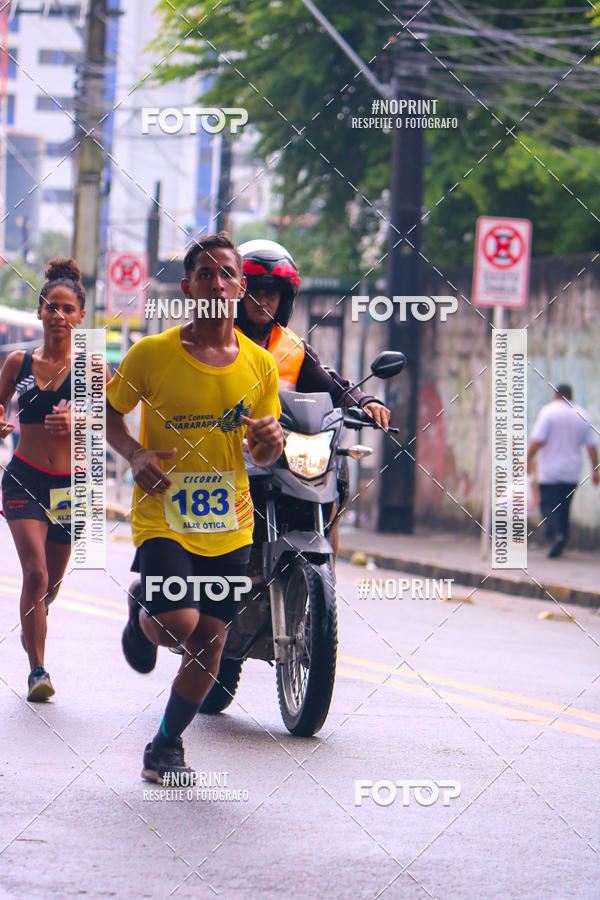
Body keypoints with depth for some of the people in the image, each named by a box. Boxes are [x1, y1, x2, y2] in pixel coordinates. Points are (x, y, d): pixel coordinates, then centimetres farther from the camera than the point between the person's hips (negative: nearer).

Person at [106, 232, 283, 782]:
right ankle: (143, 615, 17)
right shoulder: (152, 354, -7)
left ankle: (168, 743, 26)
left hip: (230, 526, 3)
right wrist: (135, 454, -13)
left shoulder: (259, 365, 2)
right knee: (180, 623, -21)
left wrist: (271, 442, -11)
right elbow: (109, 412, 6)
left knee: (210, 645, 5)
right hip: (162, 518, -3)